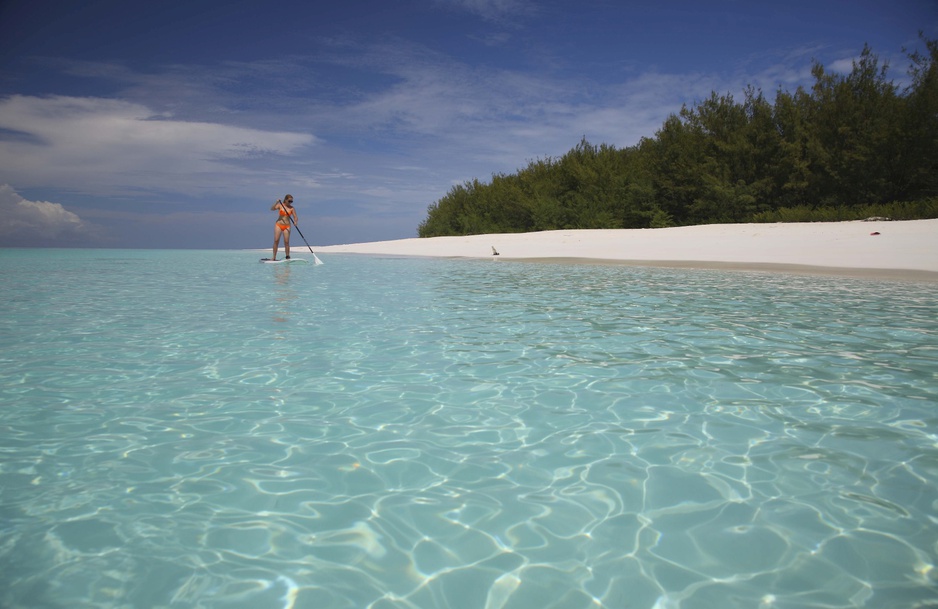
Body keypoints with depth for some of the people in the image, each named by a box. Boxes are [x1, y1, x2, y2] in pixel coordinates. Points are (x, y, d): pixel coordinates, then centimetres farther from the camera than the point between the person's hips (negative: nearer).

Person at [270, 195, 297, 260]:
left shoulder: (292, 208, 1)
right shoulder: (280, 205, -2)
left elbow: (295, 217, -1)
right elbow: (272, 209, -15)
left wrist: (295, 222, -23)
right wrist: (276, 203, -29)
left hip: (287, 226, 1)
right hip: (278, 225, -1)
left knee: (286, 242, -4)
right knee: (276, 240, -5)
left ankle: (287, 256, 2)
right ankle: (274, 257, -2)